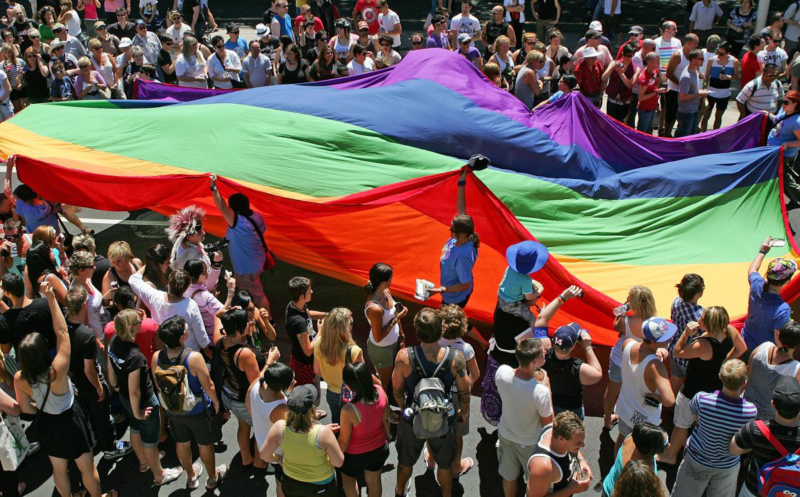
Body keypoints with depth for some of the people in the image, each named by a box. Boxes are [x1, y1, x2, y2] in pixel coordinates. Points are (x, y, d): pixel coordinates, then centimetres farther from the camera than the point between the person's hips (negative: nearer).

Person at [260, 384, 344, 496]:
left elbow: (265, 455, -11)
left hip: (291, 483, 2)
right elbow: (339, 463, -21)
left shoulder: (280, 427, -26)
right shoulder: (323, 432, -34)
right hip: (321, 485, -2)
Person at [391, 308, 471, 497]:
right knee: (444, 463, 28)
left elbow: (397, 390, -11)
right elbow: (464, 391, -11)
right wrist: (464, 412, 10)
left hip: (413, 419, 1)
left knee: (406, 460, 30)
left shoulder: (404, 356, -28)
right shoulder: (456, 357, -27)